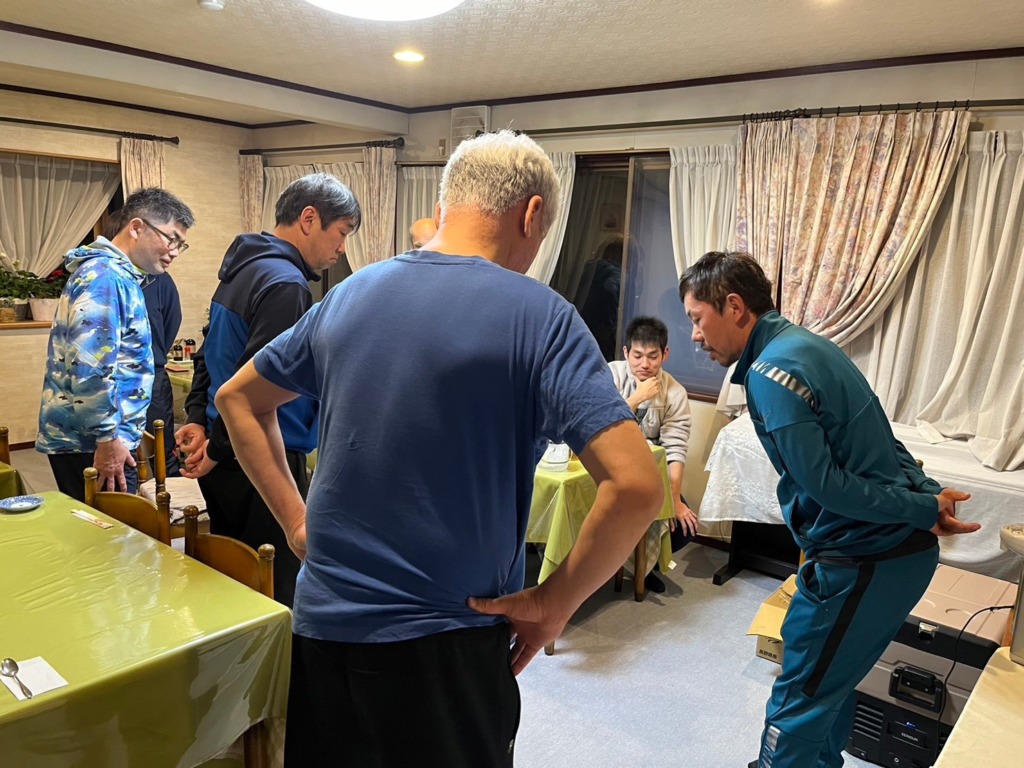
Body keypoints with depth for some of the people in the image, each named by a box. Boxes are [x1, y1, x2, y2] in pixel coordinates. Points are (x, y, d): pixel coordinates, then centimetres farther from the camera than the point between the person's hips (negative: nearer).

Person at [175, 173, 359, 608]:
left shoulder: (243, 267, 13)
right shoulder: (285, 283, -19)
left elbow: (210, 357, 19)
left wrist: (198, 419, 12)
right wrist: (220, 450, -12)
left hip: (226, 464, 10)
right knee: (274, 597, 1)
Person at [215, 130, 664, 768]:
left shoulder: (347, 296, 2)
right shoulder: (538, 316, -15)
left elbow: (238, 398, 13)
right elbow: (636, 487, -24)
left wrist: (295, 519, 7)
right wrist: (554, 603, -12)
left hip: (323, 620, 5)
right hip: (446, 644, -4)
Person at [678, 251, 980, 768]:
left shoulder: (771, 371, -22)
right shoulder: (801, 343, 9)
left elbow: (825, 483, -22)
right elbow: (880, 442, 13)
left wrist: (927, 510, -11)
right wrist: (929, 497, 3)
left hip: (866, 560, -10)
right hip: (898, 548, 10)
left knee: (798, 704, 4)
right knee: (830, 678, 25)